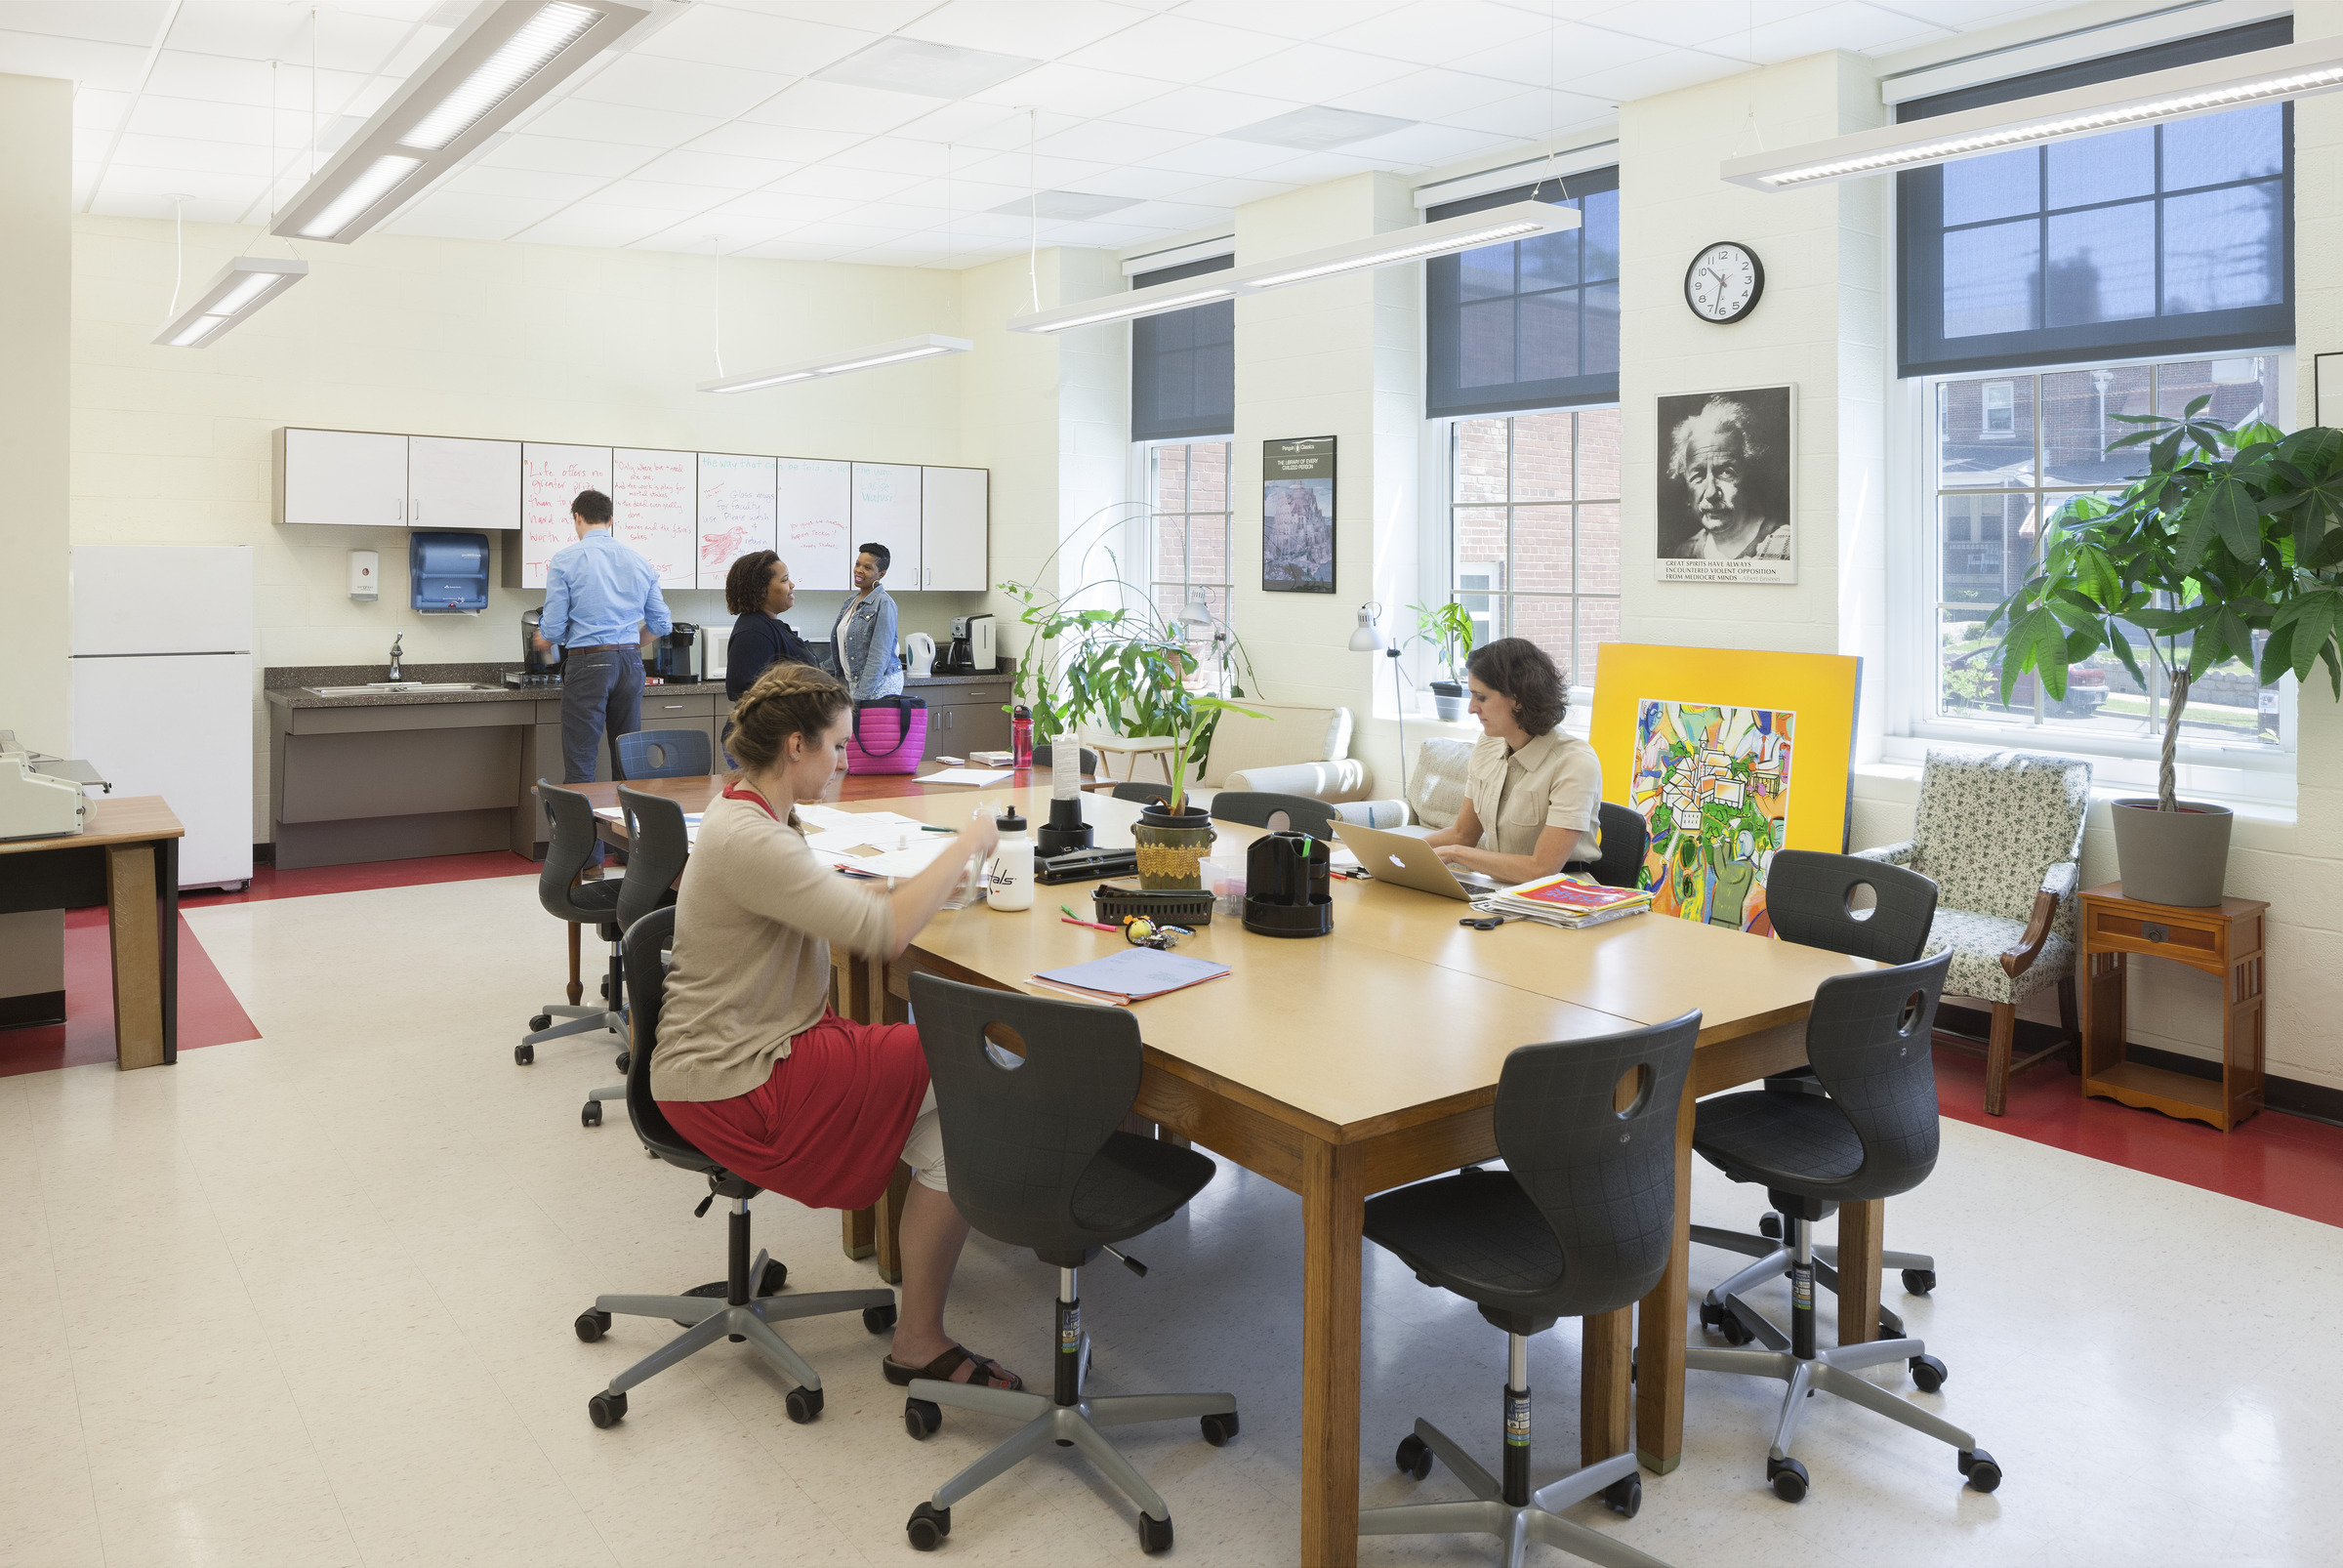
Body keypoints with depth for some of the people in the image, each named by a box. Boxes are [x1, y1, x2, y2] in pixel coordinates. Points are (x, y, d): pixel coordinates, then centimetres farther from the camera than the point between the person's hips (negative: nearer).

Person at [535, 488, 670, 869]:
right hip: (630, 661, 5)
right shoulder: (639, 562, 8)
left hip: (587, 663, -4)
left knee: (580, 761, 0)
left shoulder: (566, 560, -4)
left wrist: (544, 642, 17)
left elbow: (553, 628, -6)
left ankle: (588, 855, -1)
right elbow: (661, 624, 12)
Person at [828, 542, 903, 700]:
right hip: (852, 682, 7)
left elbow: (879, 655, -17)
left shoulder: (884, 604, -11)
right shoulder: (850, 602, 14)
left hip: (879, 685, -7)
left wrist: (861, 697, -21)